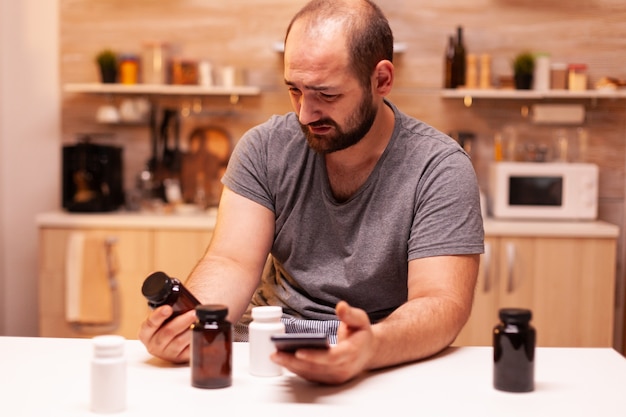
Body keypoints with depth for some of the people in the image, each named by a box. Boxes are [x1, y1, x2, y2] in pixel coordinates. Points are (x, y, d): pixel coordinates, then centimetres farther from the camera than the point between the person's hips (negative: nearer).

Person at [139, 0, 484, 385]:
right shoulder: (265, 149, 0)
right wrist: (189, 322, -29)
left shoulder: (442, 169, -11)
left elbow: (443, 303, -19)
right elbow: (232, 263, -6)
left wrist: (372, 345, -40)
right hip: (264, 355, 2)